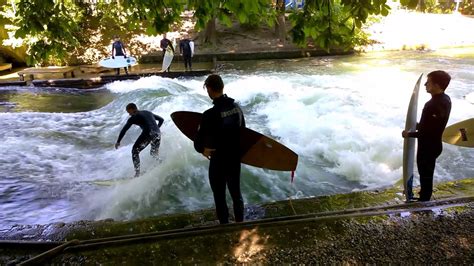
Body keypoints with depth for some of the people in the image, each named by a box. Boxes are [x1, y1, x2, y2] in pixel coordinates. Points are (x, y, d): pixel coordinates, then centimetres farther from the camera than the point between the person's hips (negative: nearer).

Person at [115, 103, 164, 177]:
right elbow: (161, 119, 32)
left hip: (148, 134, -6)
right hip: (158, 134, 6)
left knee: (135, 151, 9)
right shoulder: (148, 112, 26)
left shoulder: (133, 117, 10)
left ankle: (137, 173, 0)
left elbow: (124, 129, 9)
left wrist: (118, 141, 17)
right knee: (154, 154, 25)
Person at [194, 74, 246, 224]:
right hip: (235, 159, 6)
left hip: (219, 162, -6)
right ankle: (240, 223, 41)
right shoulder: (237, 107, -6)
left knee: (220, 197, 14)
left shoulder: (210, 114, -25)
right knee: (236, 193, 23)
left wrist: (202, 149, 2)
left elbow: (198, 143, -20)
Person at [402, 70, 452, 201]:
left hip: (428, 147, -10)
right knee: (426, 174, 24)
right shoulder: (445, 99, 2)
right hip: (433, 144, 10)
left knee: (425, 175, 7)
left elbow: (427, 132, -26)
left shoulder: (434, 105, -30)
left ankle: (424, 201, 23)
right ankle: (424, 197, 40)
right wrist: (419, 125, 17)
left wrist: (409, 134, -15)